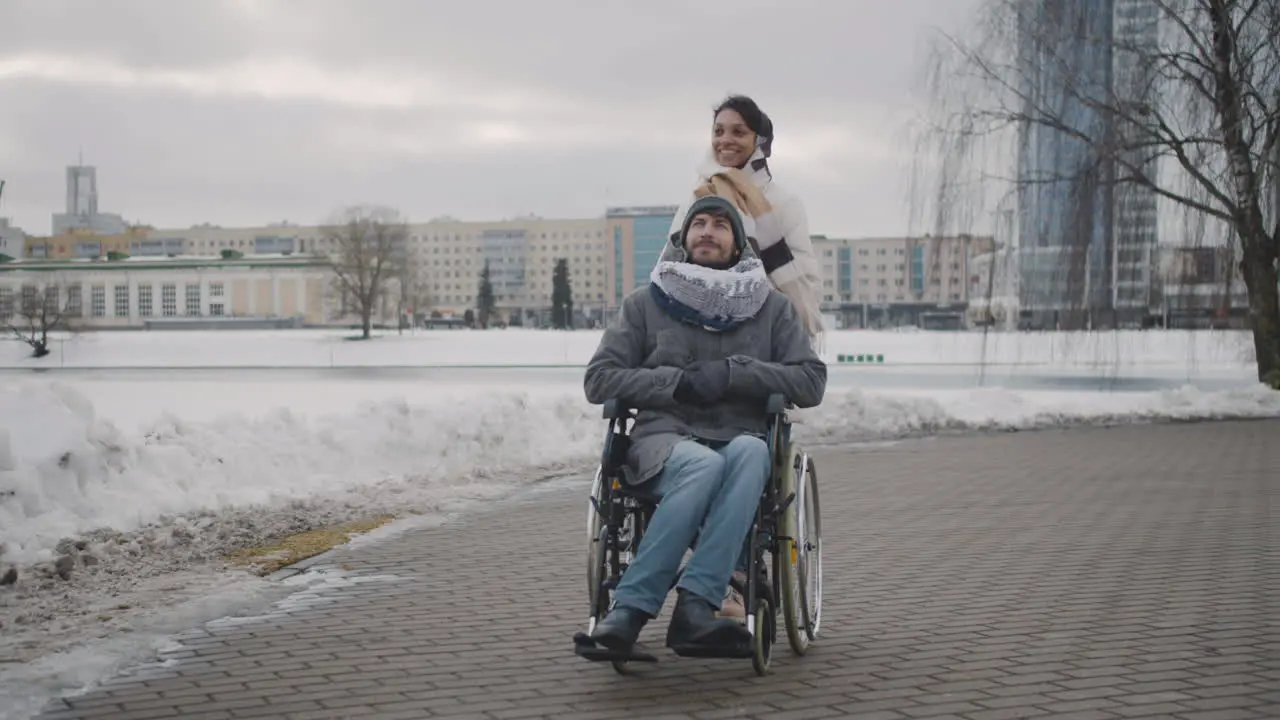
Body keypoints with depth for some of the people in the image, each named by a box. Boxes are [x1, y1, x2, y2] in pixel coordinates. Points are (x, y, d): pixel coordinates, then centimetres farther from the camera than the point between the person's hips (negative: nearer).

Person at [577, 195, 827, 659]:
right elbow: (599, 380, 9)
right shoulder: (646, 303, 15)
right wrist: (676, 382, -6)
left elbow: (811, 382, 8)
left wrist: (734, 373, -6)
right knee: (704, 465, -38)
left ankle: (694, 607, -46)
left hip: (743, 442, 1)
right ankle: (629, 611, -41)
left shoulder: (772, 308, 18)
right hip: (665, 437, -1)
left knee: (750, 452, -37)